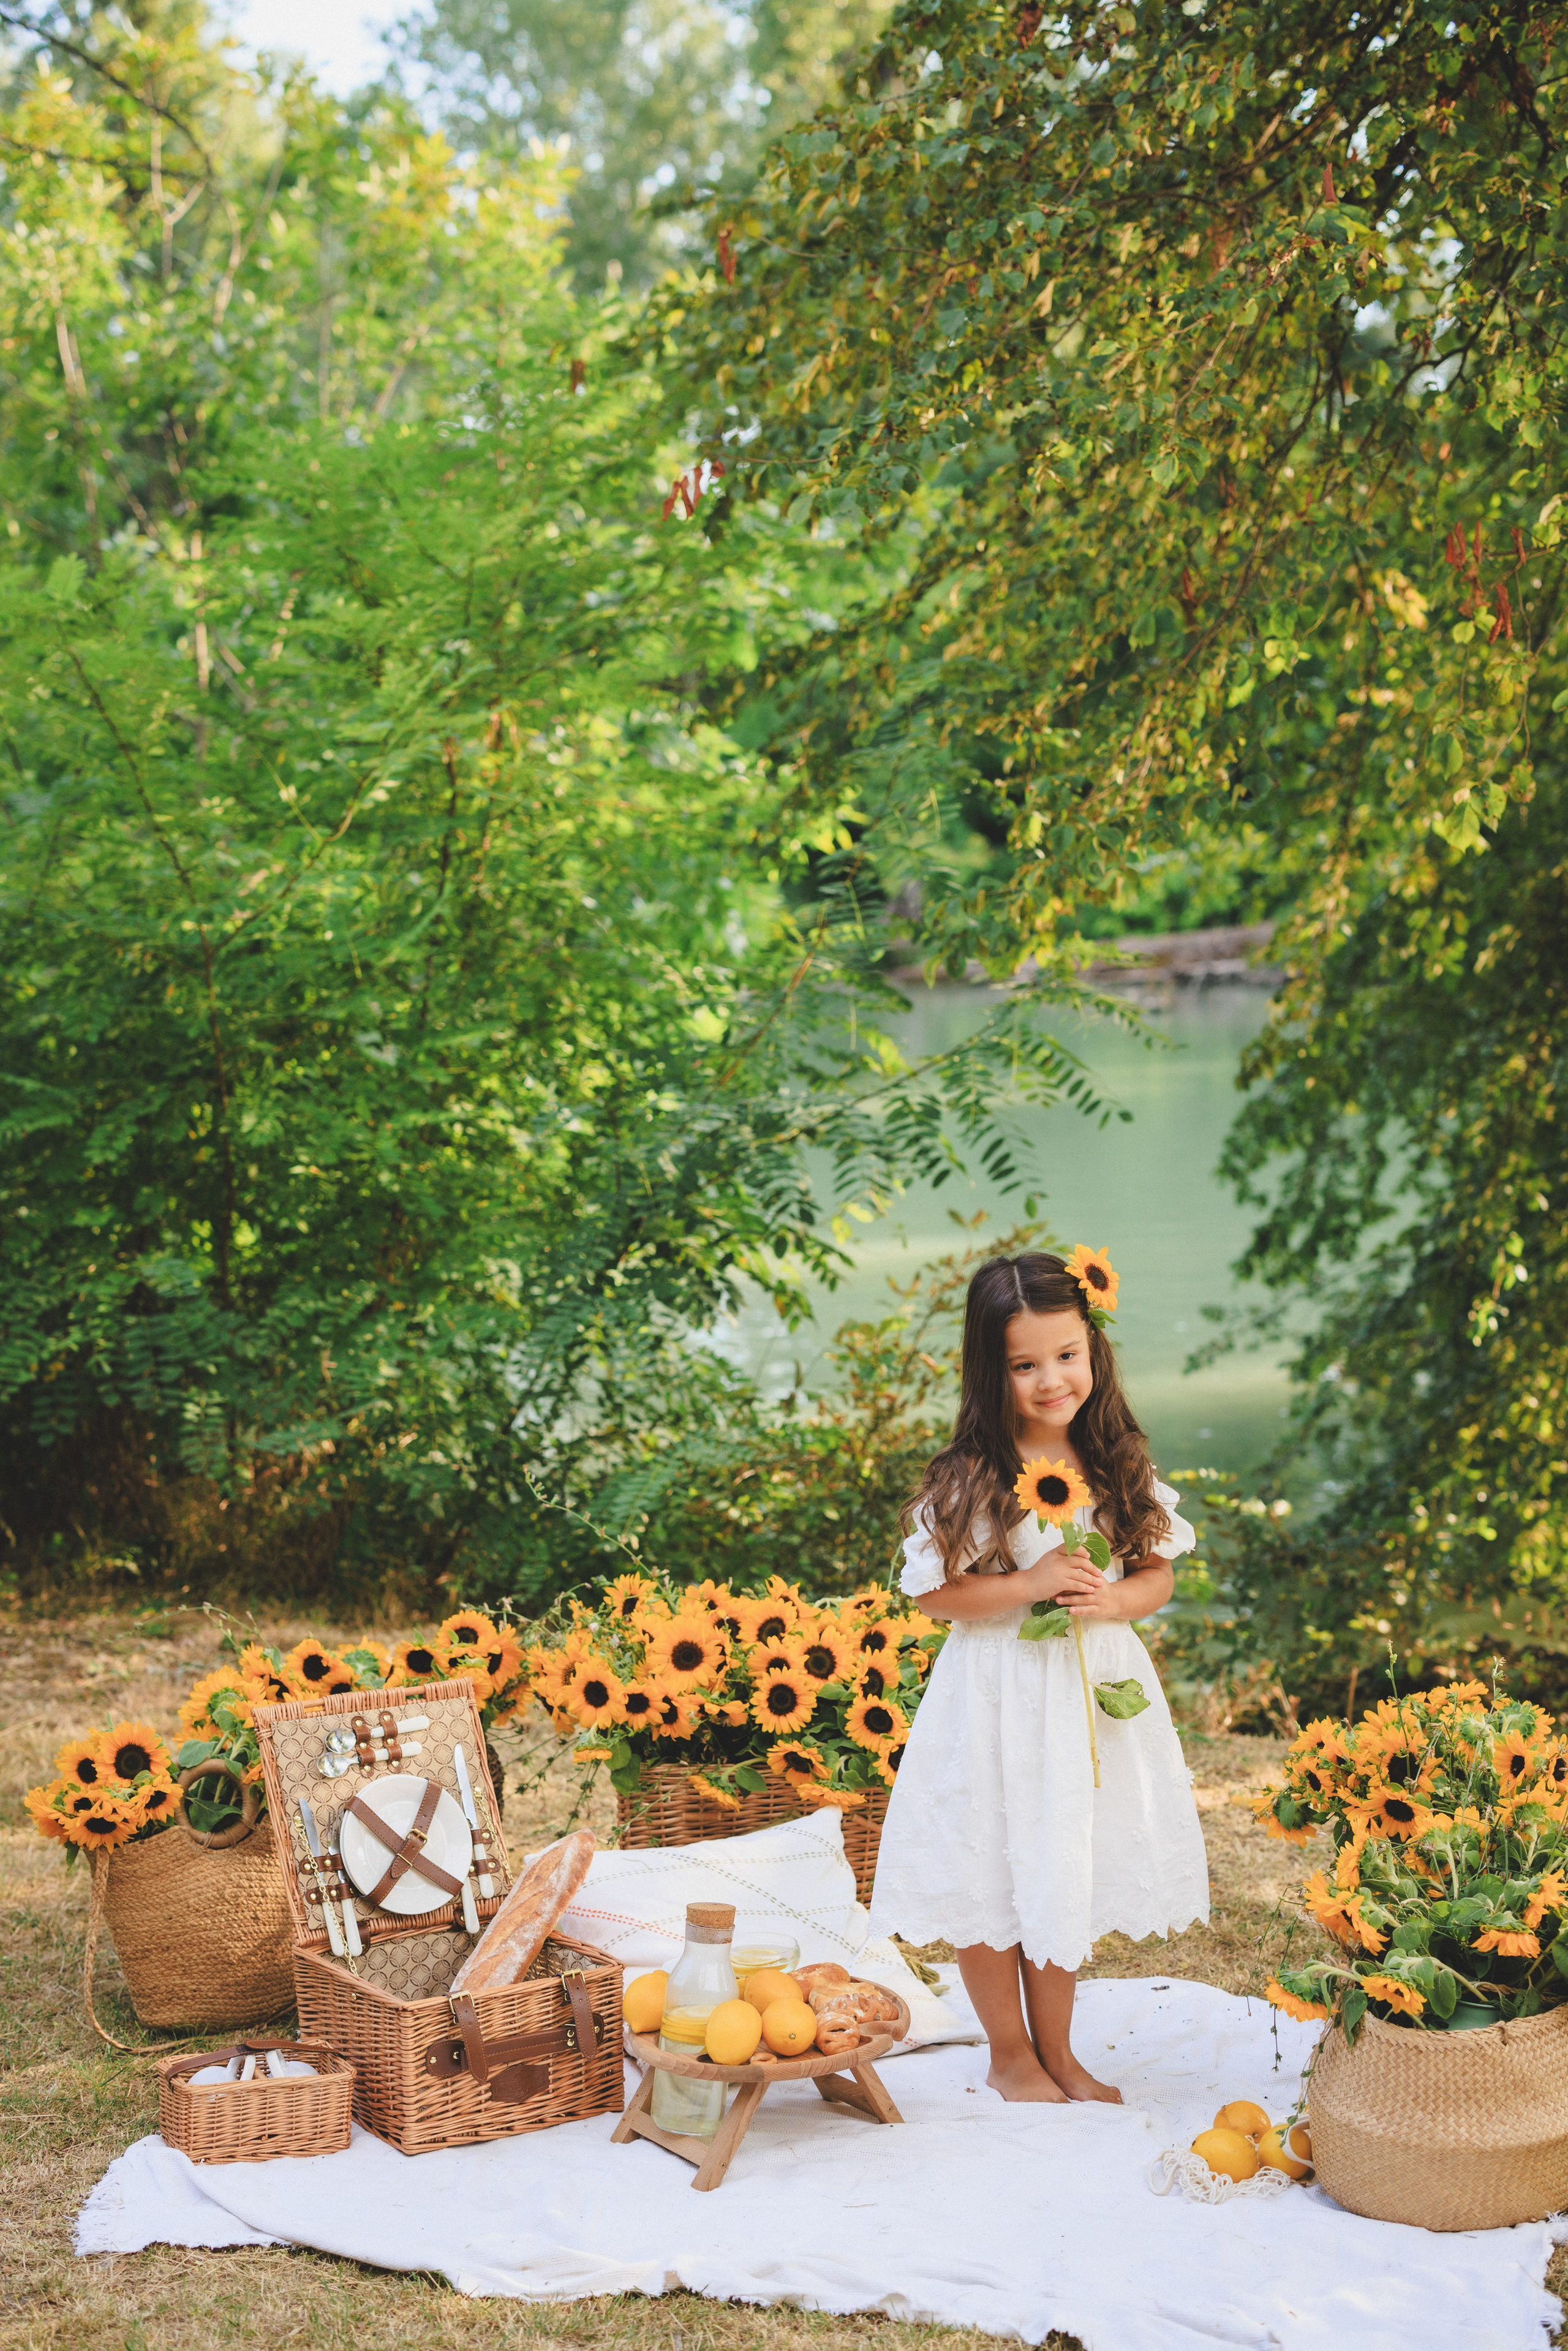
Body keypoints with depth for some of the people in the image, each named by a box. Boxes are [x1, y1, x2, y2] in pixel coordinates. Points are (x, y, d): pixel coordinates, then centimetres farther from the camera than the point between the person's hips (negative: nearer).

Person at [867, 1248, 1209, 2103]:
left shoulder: (1120, 1469, 0)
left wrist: (1114, 1599, -15)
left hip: (1092, 1694, 4)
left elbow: (1157, 1573, 6)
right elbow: (933, 1592, -11)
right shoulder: (968, 1481, -13)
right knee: (993, 1881, 6)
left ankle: (1056, 2050, 31)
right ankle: (1009, 2054, 25)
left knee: (1068, 1879, 15)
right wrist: (1028, 1584, -22)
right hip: (998, 1701, -4)